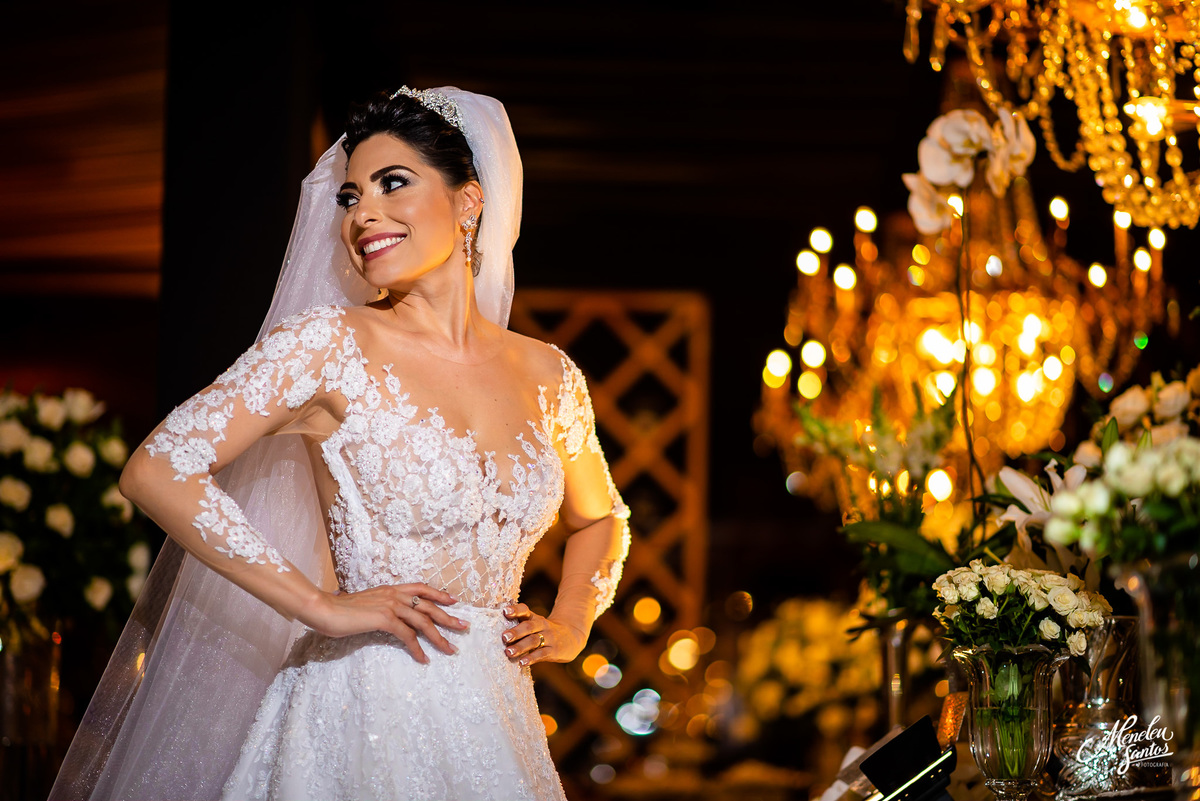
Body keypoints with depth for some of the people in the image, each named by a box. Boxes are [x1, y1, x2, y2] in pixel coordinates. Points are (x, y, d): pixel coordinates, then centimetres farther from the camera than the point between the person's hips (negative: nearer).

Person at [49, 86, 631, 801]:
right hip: (366, 711, -4)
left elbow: (600, 517, 26)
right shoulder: (330, 343, -7)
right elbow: (156, 472, -14)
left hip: (497, 726, 5)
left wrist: (572, 623, 6)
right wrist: (321, 605, -14)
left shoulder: (547, 375, 7)